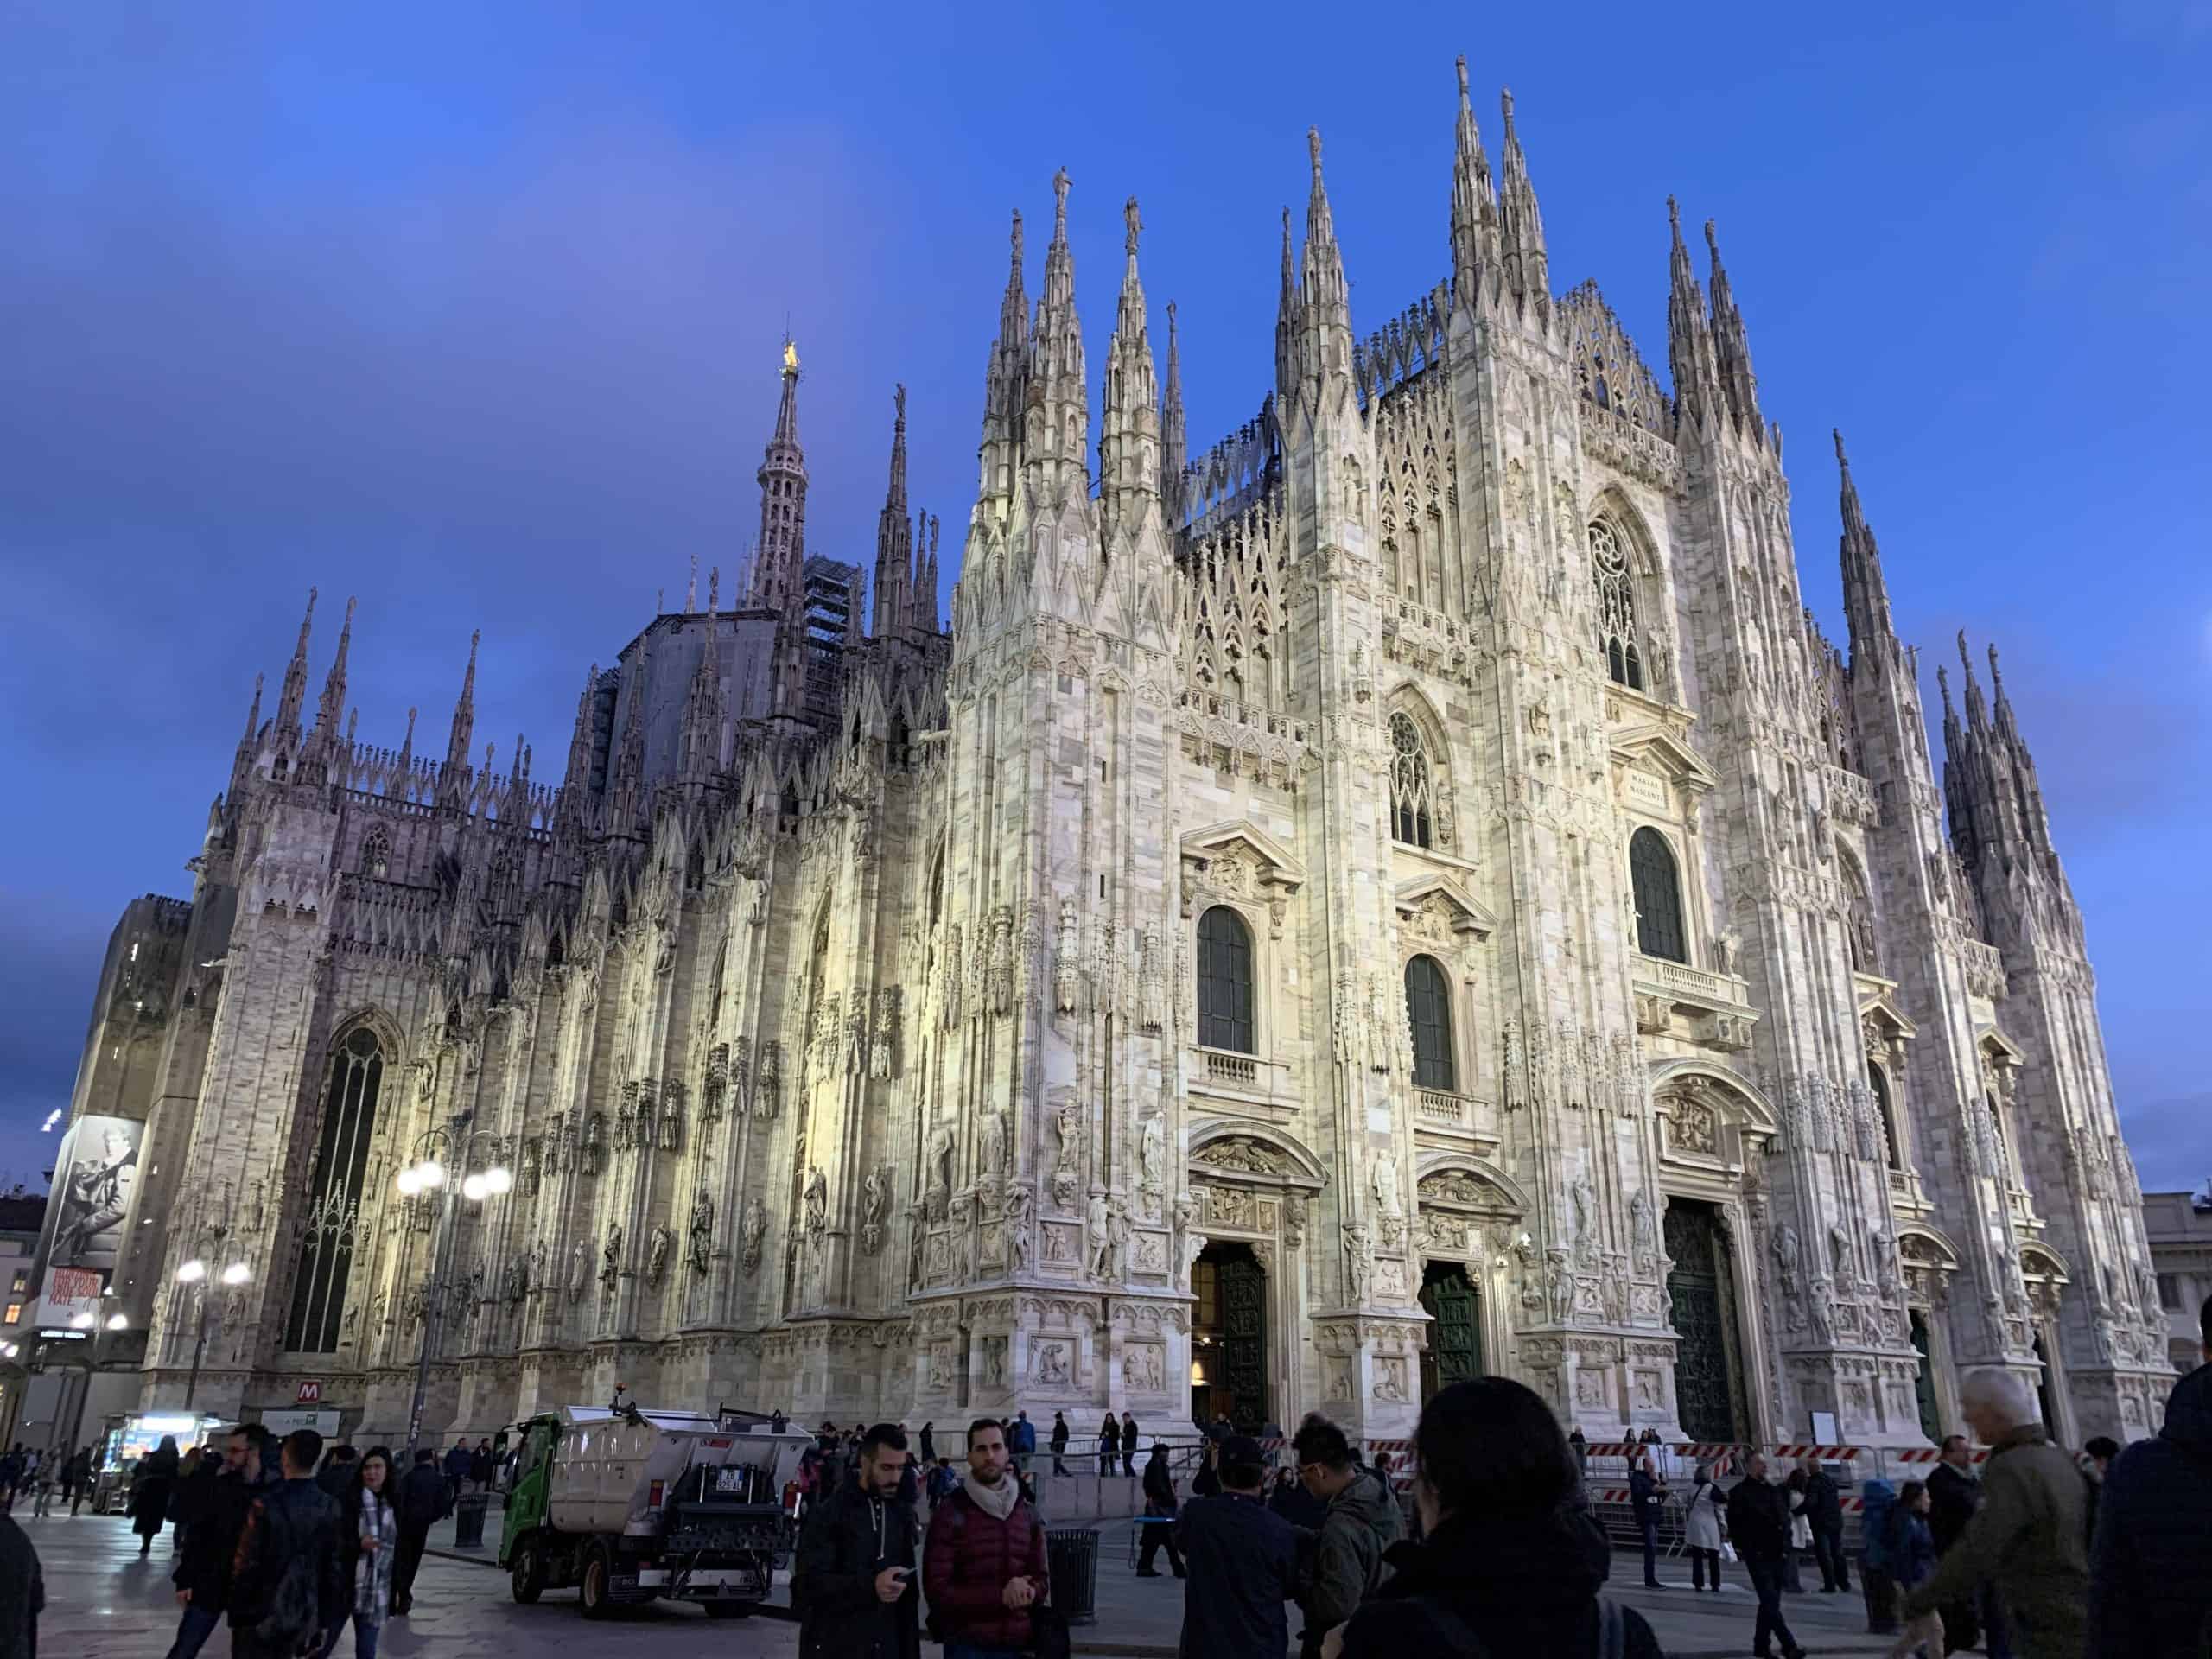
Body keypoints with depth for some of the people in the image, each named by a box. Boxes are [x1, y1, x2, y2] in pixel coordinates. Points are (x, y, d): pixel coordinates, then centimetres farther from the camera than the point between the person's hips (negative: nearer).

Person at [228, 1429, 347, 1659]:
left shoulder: (266, 1504, -17)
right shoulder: (330, 1507, -3)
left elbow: (246, 1563, -16)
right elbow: (335, 1569, 0)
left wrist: (238, 1612, -4)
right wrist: (323, 1621, 9)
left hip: (262, 1614, -4)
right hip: (302, 1617, 4)